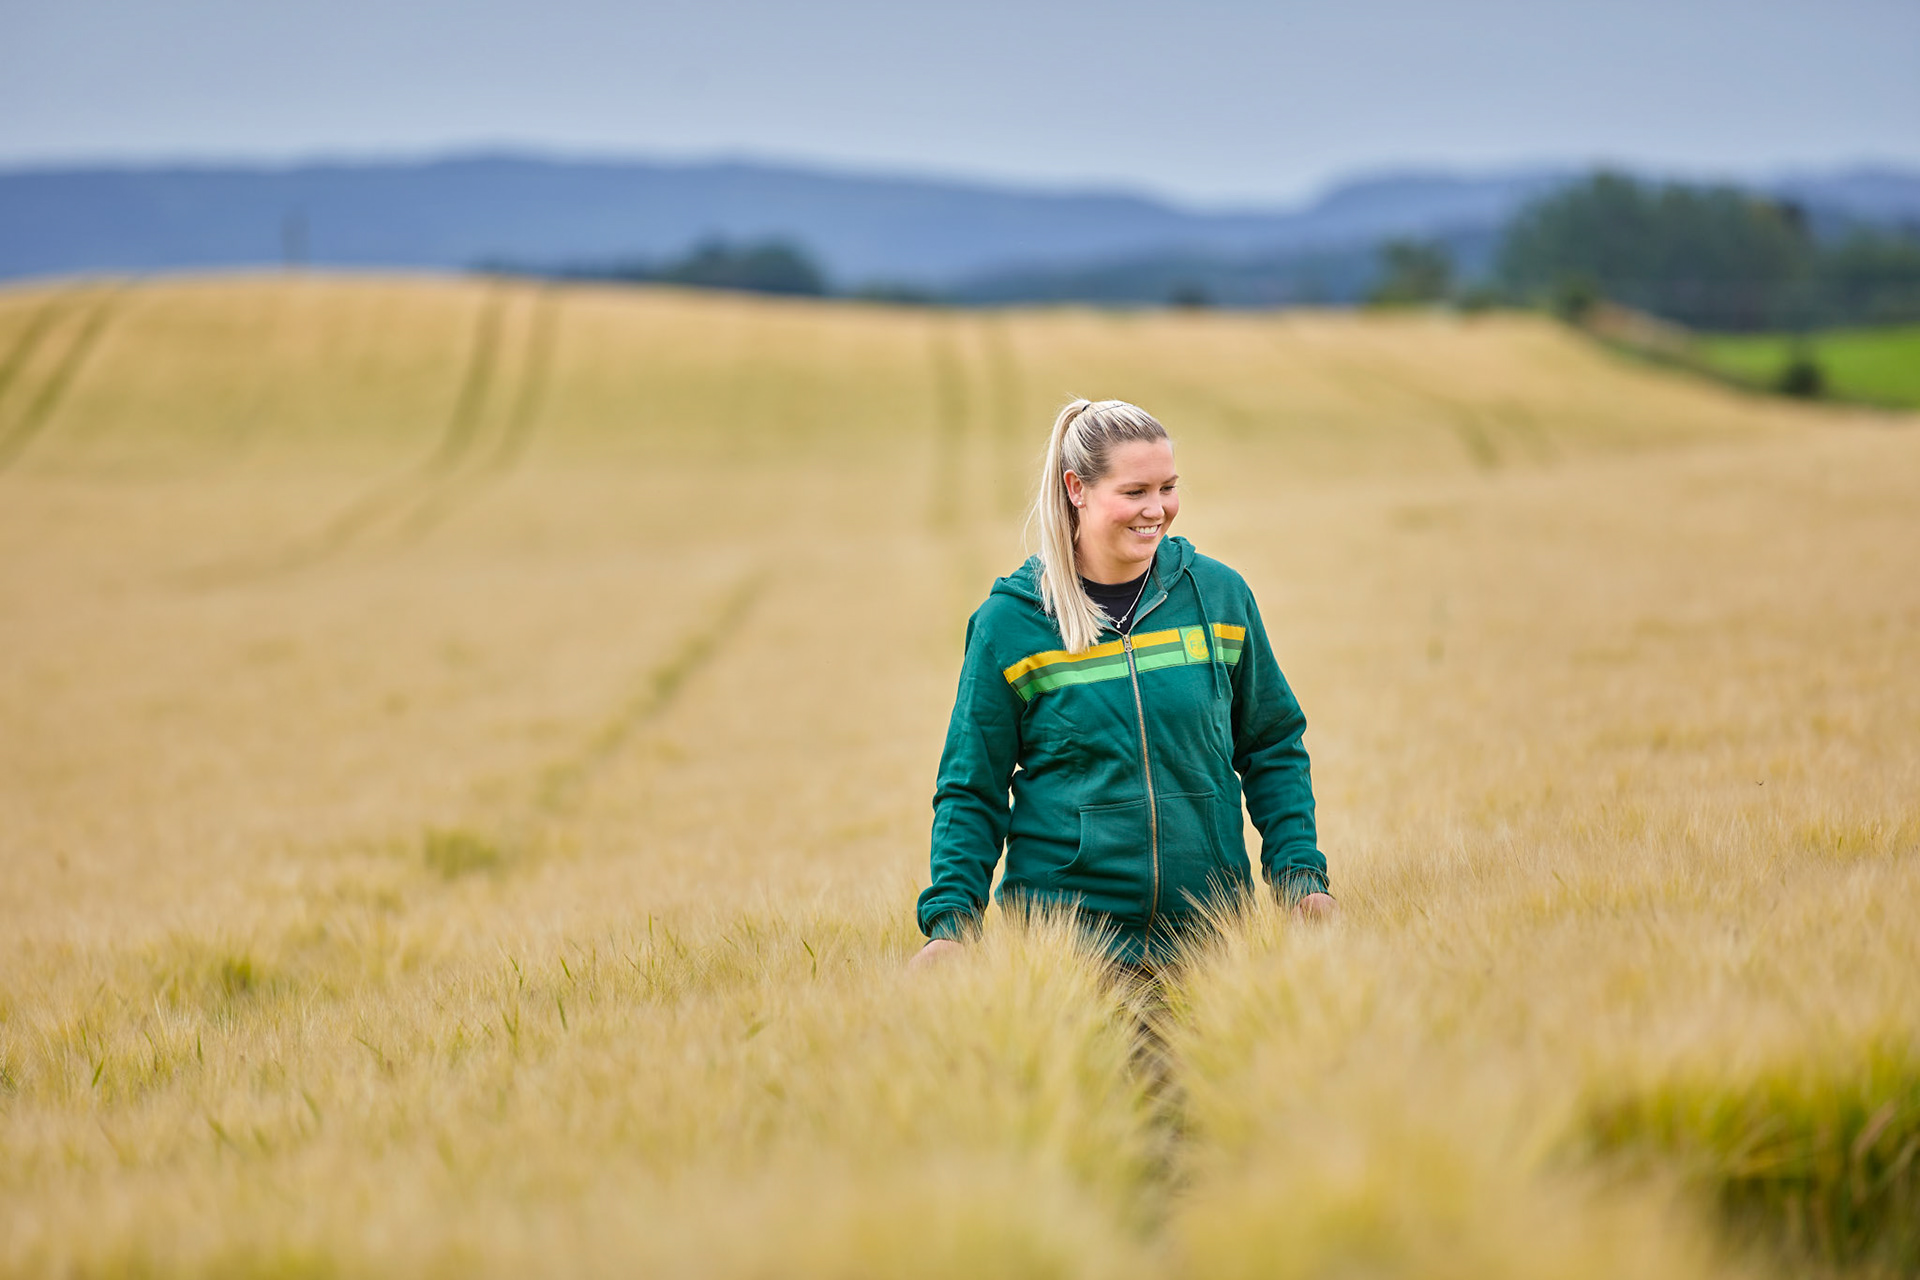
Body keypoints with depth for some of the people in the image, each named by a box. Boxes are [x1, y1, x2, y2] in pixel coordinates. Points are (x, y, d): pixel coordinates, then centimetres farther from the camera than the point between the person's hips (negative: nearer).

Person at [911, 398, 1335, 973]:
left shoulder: (1220, 595, 3)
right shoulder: (1008, 623, -3)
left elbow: (1272, 748, 12)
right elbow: (970, 791, 1)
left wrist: (1300, 875, 2)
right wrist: (950, 921, -9)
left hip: (1207, 927, 2)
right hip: (1061, 929, -2)